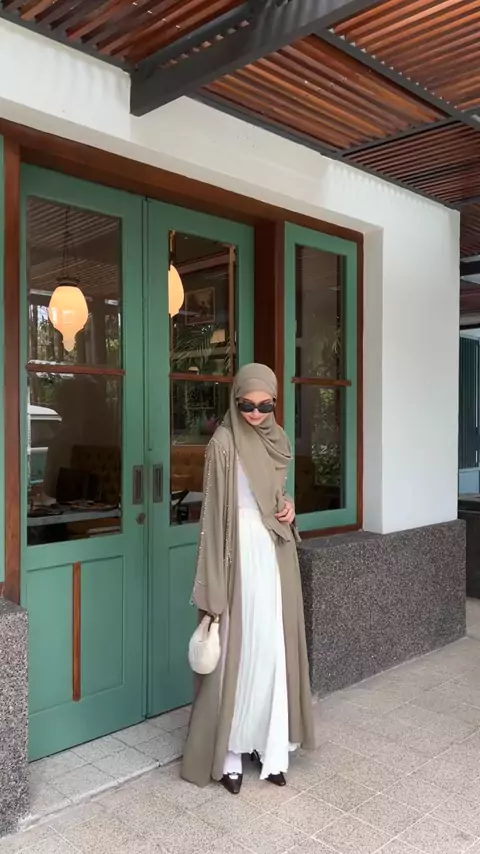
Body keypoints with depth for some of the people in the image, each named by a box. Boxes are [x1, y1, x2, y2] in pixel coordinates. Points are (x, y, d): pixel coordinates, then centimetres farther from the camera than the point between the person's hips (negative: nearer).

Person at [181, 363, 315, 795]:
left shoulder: (277, 439, 8)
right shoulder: (224, 443, -12)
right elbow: (214, 511, -13)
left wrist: (289, 506, -1)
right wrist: (214, 583, -16)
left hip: (276, 550, 6)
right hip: (241, 549, -6)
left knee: (273, 647, 11)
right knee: (236, 649, 0)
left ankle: (269, 747, 24)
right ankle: (228, 753, 16)